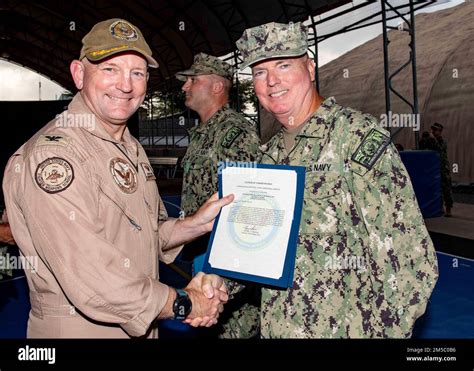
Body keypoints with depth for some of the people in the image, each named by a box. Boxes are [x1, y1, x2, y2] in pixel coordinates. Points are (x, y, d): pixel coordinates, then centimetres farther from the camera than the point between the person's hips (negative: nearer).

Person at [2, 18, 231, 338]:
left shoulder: (132, 148, 8)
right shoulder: (52, 155, -23)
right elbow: (92, 282, -29)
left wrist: (199, 223, -4)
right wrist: (185, 303, -17)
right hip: (79, 327, -8)